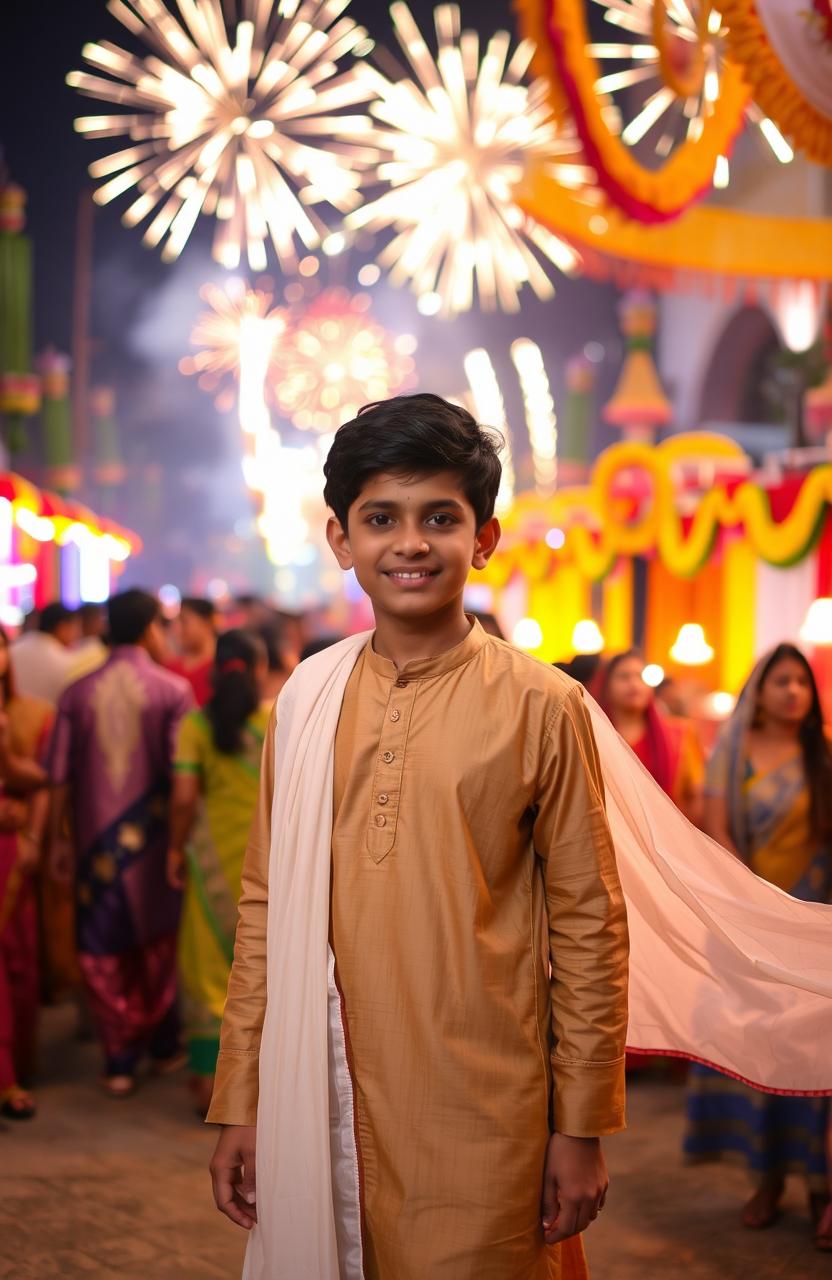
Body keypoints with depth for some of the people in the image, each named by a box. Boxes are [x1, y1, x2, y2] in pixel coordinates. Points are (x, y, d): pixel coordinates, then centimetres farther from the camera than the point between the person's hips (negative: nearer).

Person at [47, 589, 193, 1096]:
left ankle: (120, 1060, 10)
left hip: (97, 840, 1)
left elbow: (60, 775, -1)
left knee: (105, 950, 8)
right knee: (160, 942, 18)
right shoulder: (173, 690, -9)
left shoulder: (78, 693, -1)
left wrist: (58, 840, 8)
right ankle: (163, 1044, 27)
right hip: (153, 838, -1)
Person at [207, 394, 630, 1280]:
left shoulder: (540, 706, -5)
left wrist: (581, 1129, -2)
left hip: (481, 1123, -3)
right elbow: (266, 906, 8)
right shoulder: (307, 699, 4)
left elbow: (588, 925, -2)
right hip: (322, 1109, 3)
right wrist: (240, 1103, 8)